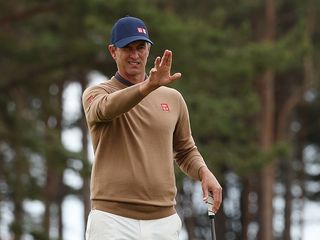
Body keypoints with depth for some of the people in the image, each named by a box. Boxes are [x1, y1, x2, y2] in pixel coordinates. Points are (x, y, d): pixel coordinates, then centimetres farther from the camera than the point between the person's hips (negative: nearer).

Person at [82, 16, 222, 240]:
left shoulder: (172, 98, 14)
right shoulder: (97, 94, 2)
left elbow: (185, 151, 25)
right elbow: (106, 108, -23)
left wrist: (204, 172, 1)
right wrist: (149, 86, -41)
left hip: (164, 222, 4)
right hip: (112, 221, -4)